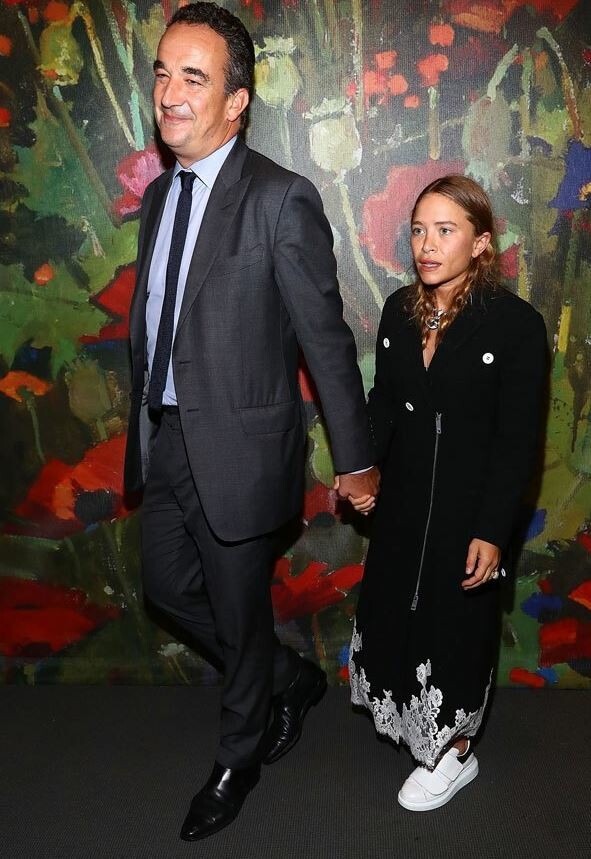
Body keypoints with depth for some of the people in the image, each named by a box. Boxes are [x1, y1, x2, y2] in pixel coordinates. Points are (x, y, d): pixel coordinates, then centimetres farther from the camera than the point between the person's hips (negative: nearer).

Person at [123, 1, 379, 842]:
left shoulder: (281, 201, -16)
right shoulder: (158, 193, 7)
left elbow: (326, 339, -14)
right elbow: (150, 320, 12)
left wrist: (355, 459, -9)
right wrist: (143, 422, 17)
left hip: (236, 445, -8)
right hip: (166, 437, 8)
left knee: (239, 613, 10)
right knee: (168, 585, 20)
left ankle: (239, 758, 38)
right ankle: (291, 679, 44)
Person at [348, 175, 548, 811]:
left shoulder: (517, 325, -17)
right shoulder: (399, 310, 0)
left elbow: (518, 441, -15)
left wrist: (492, 531, -17)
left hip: (469, 507, -5)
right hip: (403, 498, 5)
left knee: (456, 622, 10)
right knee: (395, 607, 19)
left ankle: (454, 750, 34)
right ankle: (409, 719, 46)